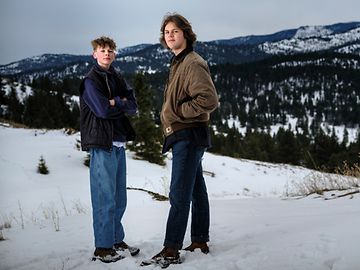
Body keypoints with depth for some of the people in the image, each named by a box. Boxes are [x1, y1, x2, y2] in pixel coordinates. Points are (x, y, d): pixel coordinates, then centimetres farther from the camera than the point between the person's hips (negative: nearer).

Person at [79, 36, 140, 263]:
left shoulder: (117, 79, 16)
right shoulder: (91, 80, -5)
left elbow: (133, 107, 5)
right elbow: (102, 110, -17)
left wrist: (115, 102, -11)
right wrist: (122, 103, -2)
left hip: (119, 143, 7)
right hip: (102, 144, -7)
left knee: (119, 198, 13)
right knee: (105, 198, -4)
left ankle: (117, 240, 25)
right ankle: (102, 248, 5)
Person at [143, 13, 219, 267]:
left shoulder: (193, 63, -14)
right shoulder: (179, 62, 17)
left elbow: (209, 100, -23)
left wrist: (179, 111, -17)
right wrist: (172, 118, 11)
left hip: (188, 136, -10)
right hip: (184, 137, 10)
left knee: (179, 195, -8)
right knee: (196, 190, 14)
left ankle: (171, 250, -4)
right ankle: (200, 241, 24)